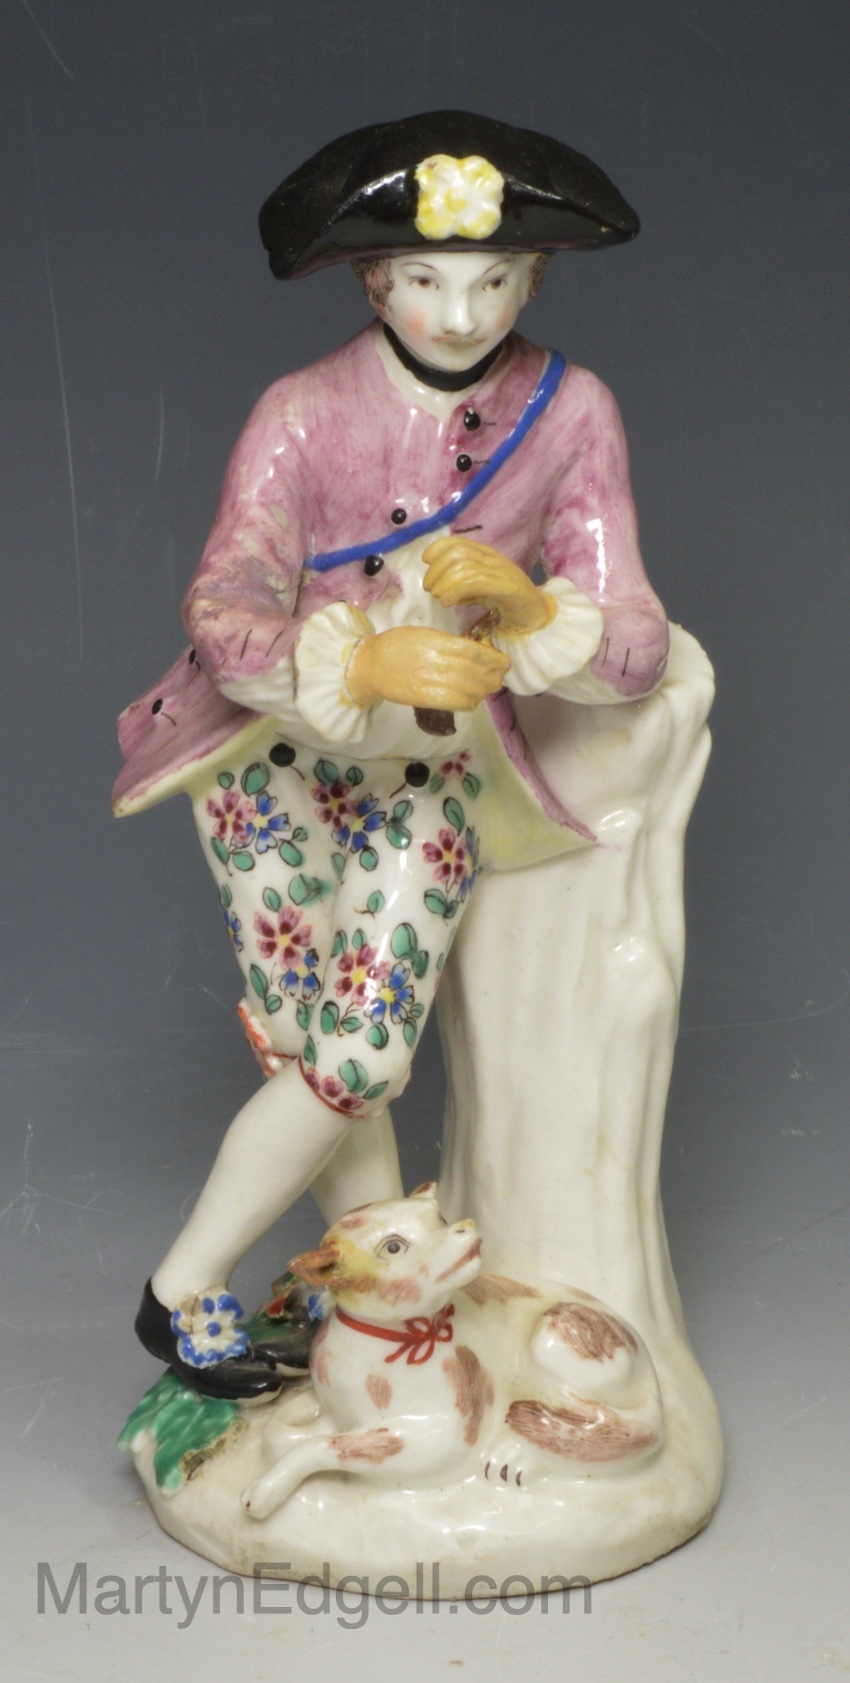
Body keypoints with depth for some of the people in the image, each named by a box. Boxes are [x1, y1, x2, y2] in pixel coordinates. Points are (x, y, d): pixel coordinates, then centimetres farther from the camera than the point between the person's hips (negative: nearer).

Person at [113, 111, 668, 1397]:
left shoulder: (571, 415, -12)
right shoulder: (304, 415, -18)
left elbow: (634, 651, -14)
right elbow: (224, 619, -28)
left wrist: (526, 604, -36)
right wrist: (367, 664, -46)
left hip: (435, 775, 2)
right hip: (282, 758, -2)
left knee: (363, 1054, -7)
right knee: (331, 1059, -4)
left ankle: (187, 1282, 15)